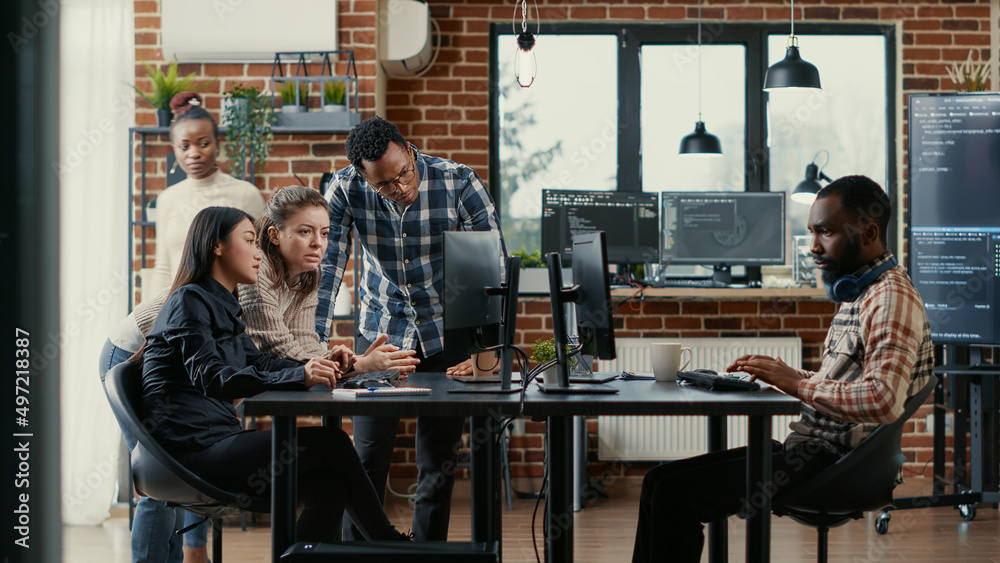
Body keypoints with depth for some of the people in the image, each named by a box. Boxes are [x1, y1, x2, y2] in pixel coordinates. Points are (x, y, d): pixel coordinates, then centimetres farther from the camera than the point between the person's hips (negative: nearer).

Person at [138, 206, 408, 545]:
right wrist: (299, 376, -33)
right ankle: (391, 546, 2)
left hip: (215, 439, 9)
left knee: (329, 487, -10)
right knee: (332, 444, -13)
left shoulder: (220, 306, 23)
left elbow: (257, 362, 16)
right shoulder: (189, 301, -8)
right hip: (192, 450, -9)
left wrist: (320, 369, -2)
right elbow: (210, 377, -22)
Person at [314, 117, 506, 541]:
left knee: (439, 462, 4)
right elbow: (325, 267, -15)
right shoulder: (346, 189, -15)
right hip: (380, 330, 1)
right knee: (367, 459, 1)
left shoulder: (460, 184, -19)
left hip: (446, 333, -1)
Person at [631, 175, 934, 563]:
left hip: (834, 463, -10)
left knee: (675, 493, -17)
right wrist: (785, 374, 7)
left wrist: (797, 384, -19)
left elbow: (882, 401, -28)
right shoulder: (858, 293, 18)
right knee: (661, 481, 3)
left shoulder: (892, 298, -15)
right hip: (812, 446, 10)